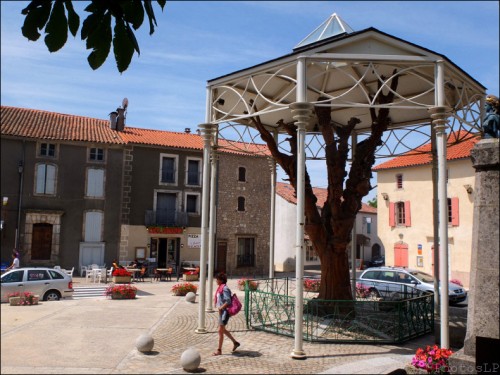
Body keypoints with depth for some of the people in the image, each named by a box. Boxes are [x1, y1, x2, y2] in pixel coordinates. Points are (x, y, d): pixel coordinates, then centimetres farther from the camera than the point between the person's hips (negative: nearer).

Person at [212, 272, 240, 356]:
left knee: (220, 331, -3)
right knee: (223, 330, 18)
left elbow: (228, 301, -24)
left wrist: (221, 308, -19)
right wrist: (219, 308, 11)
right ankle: (235, 342, 31)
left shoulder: (225, 289, -18)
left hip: (224, 311, -10)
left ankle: (219, 350, 7)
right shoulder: (220, 288, 10)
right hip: (221, 311, 10)